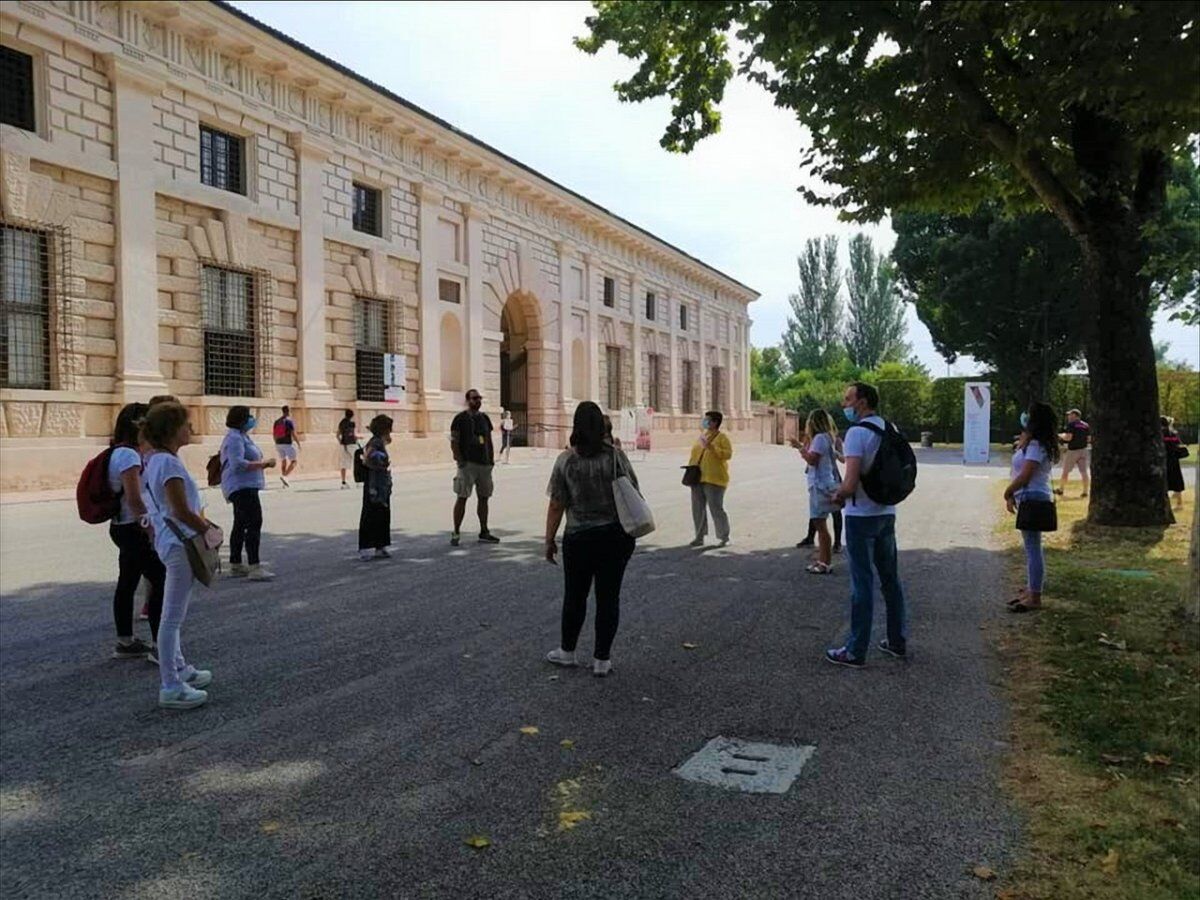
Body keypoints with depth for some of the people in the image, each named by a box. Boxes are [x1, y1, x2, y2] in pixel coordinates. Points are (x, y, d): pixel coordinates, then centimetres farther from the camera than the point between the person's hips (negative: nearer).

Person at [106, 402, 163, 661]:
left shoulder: (119, 453, 12)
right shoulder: (129, 455, -19)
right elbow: (135, 499, -23)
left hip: (122, 528, 10)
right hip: (135, 530, -10)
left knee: (127, 583, 15)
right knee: (162, 581, -6)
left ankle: (125, 642, 25)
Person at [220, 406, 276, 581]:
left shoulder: (241, 436, 18)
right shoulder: (235, 438, -15)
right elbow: (238, 464, -26)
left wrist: (263, 463, 12)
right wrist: (263, 464, -21)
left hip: (244, 487, 12)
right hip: (242, 487, -12)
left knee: (240, 525, 16)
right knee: (254, 523, -18)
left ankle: (235, 565, 25)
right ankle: (254, 568, -23)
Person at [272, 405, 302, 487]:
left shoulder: (277, 421, 11)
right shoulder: (290, 421, -9)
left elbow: (274, 434, 13)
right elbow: (294, 434, -15)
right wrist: (299, 444, -7)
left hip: (279, 444, 7)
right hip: (288, 444, -7)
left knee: (283, 461, 18)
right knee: (294, 461, 1)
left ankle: (284, 483, 15)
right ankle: (284, 476, -19)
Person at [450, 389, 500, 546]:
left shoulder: (484, 418, 14)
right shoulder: (460, 418, -4)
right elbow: (454, 442, -7)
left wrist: (492, 460, 10)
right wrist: (460, 461, -14)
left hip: (484, 464, 6)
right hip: (468, 464, -6)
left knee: (484, 498, 10)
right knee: (462, 498, -6)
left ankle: (484, 533, 18)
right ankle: (455, 533, 0)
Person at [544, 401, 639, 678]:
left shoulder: (566, 460, -7)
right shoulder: (616, 455, -4)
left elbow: (556, 505, -6)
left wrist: (550, 540, 3)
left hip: (579, 538, -1)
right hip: (616, 535, 1)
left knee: (575, 595, 15)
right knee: (608, 596, 8)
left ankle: (567, 651, 30)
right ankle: (602, 659, 13)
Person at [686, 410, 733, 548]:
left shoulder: (722, 437, -3)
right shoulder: (702, 436, 17)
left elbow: (728, 454, -15)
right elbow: (694, 453, 22)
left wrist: (712, 448, -24)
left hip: (713, 479, -7)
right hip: (697, 478, 7)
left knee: (716, 508, -6)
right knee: (697, 509, 9)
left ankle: (724, 538, 4)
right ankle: (699, 537, 19)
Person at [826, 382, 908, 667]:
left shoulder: (857, 432, -17)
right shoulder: (890, 430, 8)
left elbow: (850, 484, -25)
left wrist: (837, 495, -5)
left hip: (861, 516, -8)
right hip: (887, 513, 8)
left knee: (862, 582, -3)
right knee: (890, 578, 16)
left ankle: (855, 651, 5)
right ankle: (898, 641, 27)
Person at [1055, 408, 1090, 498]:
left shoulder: (1071, 424, -10)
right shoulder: (1086, 425, 9)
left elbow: (1068, 437, -18)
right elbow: (1089, 439, 10)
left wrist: (1061, 436, 1)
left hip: (1072, 450, -5)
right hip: (1084, 450, 5)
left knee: (1066, 470, 6)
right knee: (1084, 471, 2)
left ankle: (1061, 489, 16)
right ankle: (1085, 491, 0)